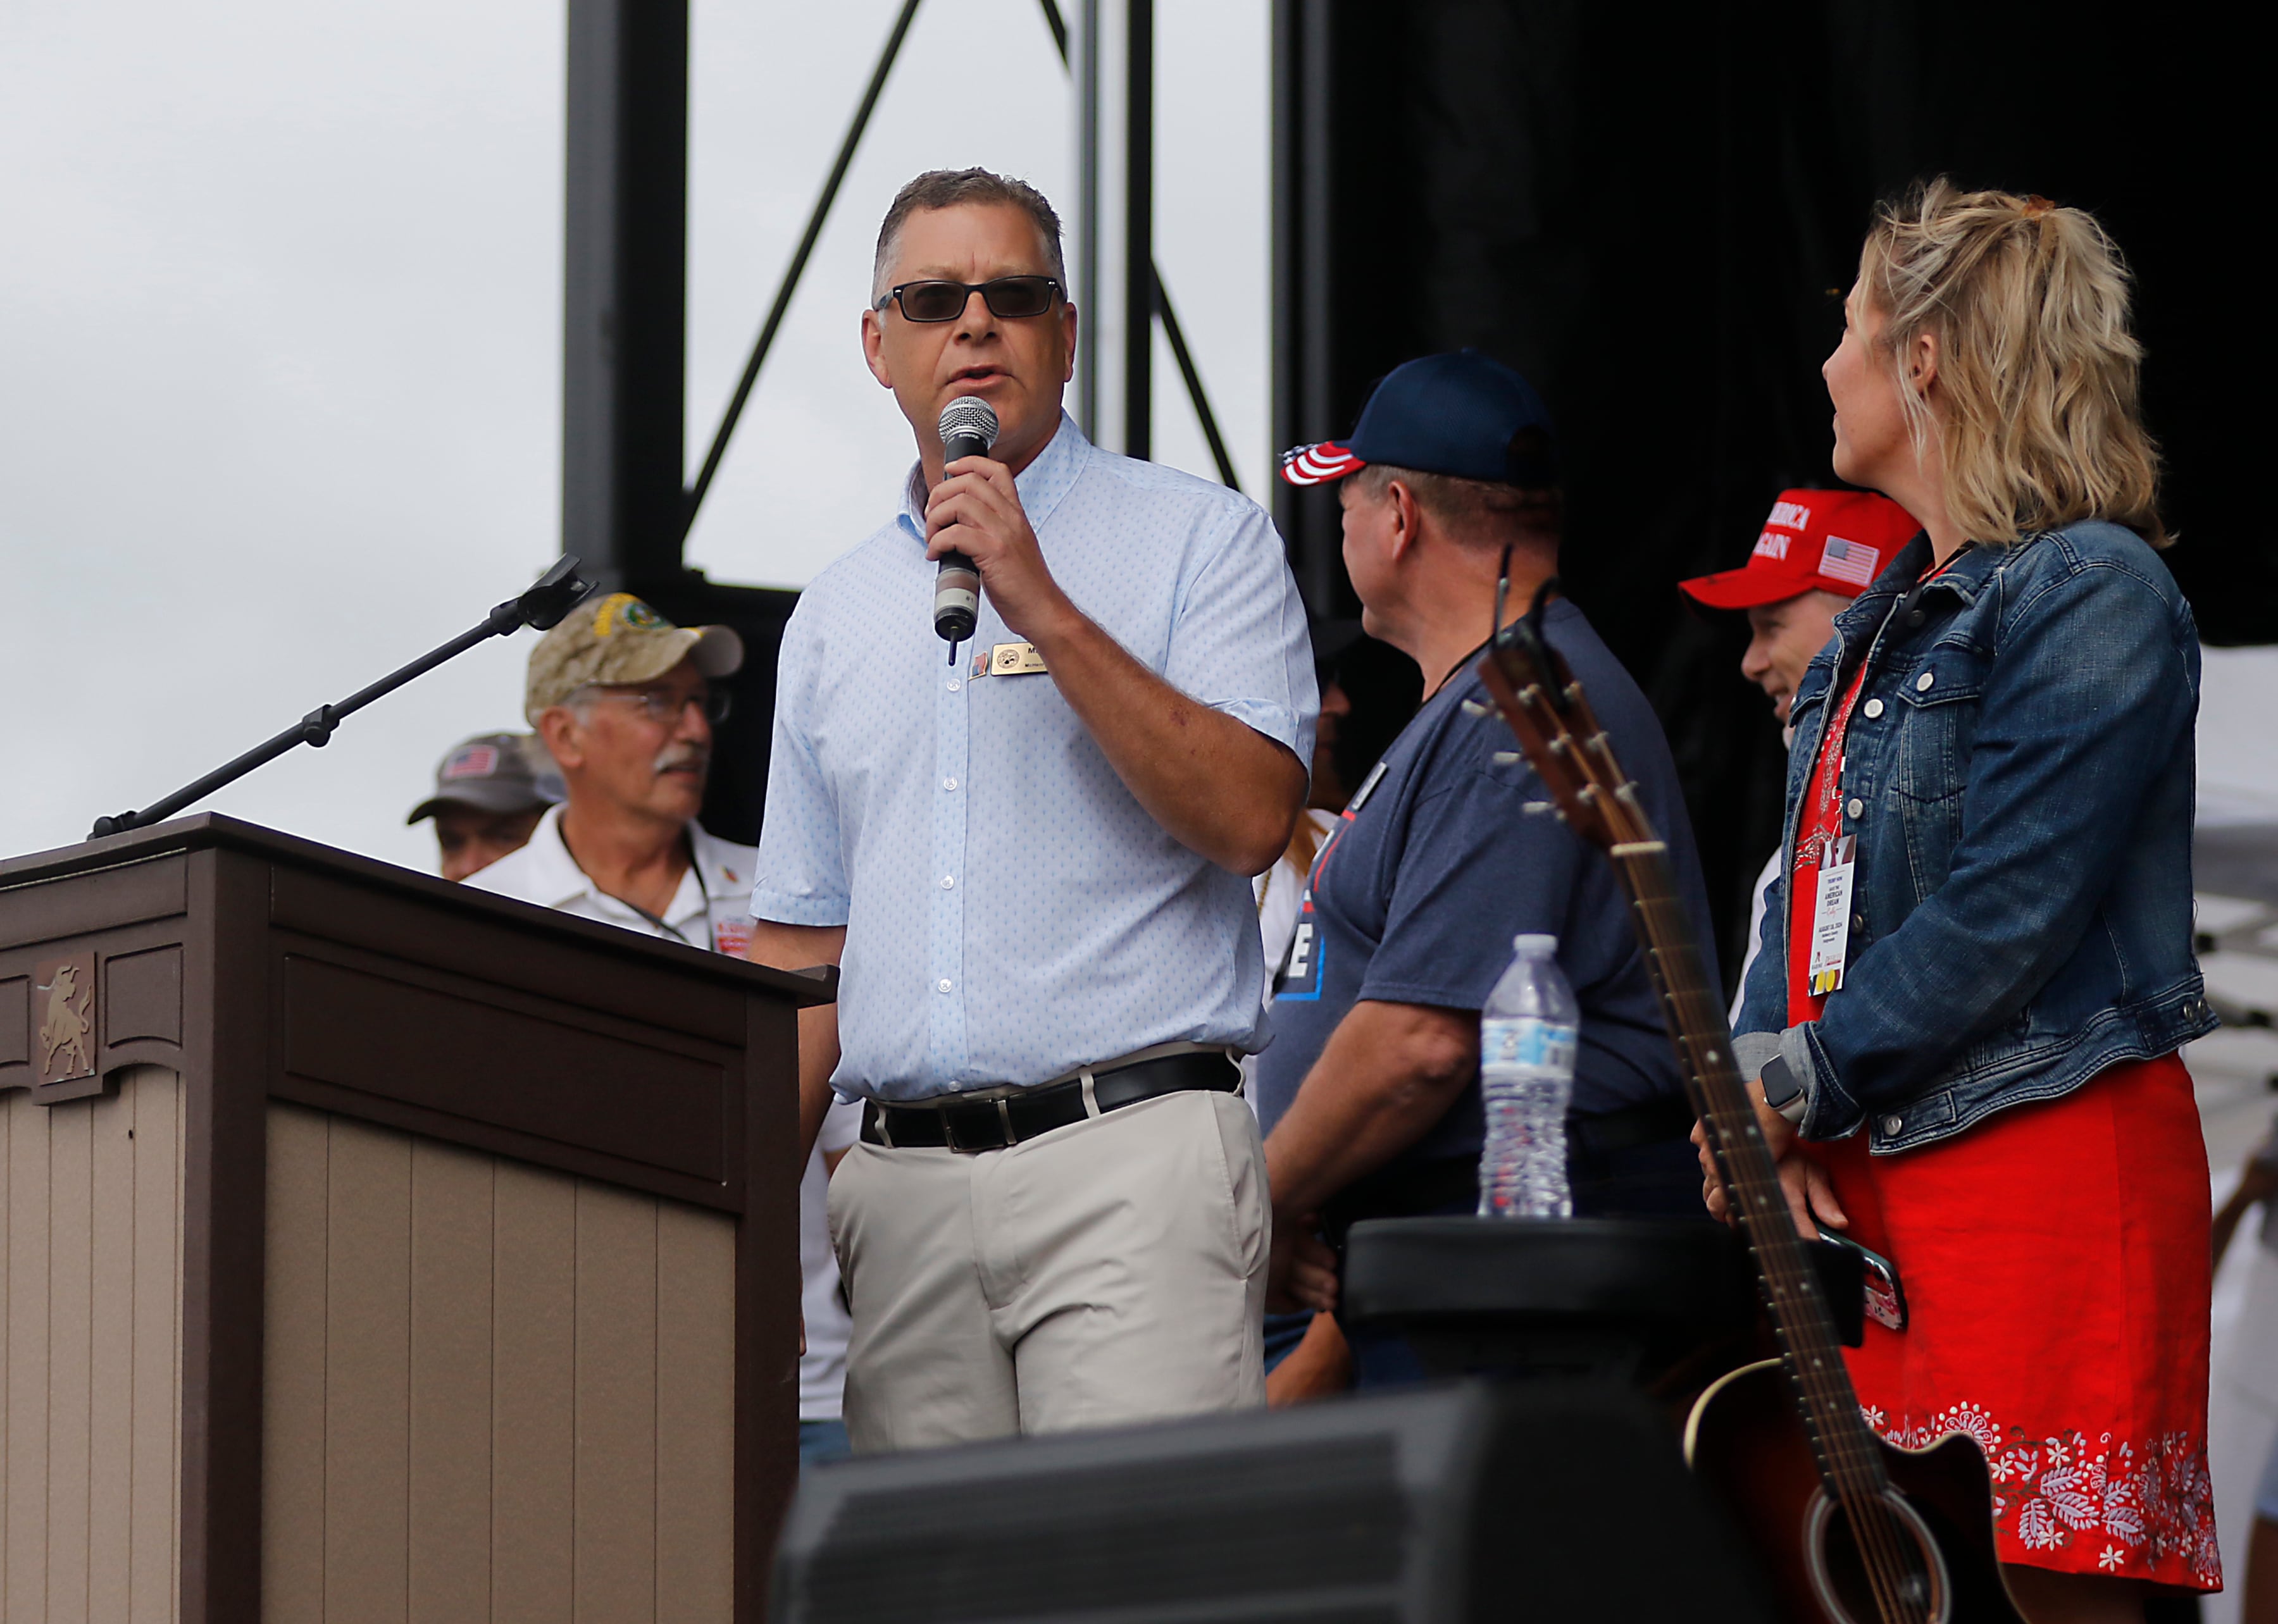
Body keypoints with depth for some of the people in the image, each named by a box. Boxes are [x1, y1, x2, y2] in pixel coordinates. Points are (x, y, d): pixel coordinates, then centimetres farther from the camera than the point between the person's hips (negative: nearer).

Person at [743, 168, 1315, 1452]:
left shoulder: (1203, 540, 5)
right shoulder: (838, 615, 20)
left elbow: (1252, 816, -10)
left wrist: (1044, 611, -13)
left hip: (1132, 1161, -5)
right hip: (903, 1183, 5)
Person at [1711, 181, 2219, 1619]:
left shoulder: (2093, 594, -9)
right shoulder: (1883, 623, 19)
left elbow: (2008, 916, -17)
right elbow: (1813, 888, 17)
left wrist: (1800, 1085, -11)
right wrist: (1760, 1088, -1)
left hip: (2046, 1159, -9)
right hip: (1862, 1177, 9)